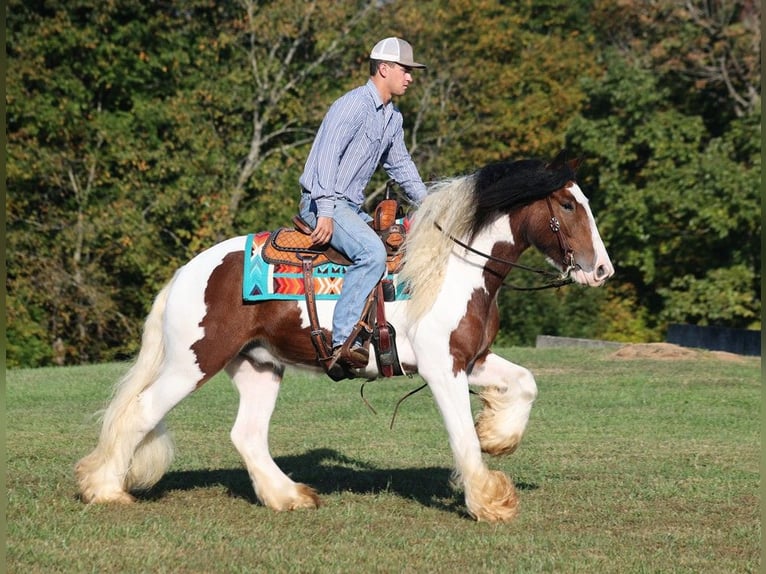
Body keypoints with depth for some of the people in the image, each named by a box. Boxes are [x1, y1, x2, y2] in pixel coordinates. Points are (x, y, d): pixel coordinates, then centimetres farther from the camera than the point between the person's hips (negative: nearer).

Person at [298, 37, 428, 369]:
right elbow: (327, 157, -22)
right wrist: (325, 212, -29)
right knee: (372, 252, -32)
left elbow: (400, 164, 30)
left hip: (352, 208, 10)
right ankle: (345, 339, -35)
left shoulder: (393, 117, 16)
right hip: (323, 204, -10)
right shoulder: (354, 105, -14)